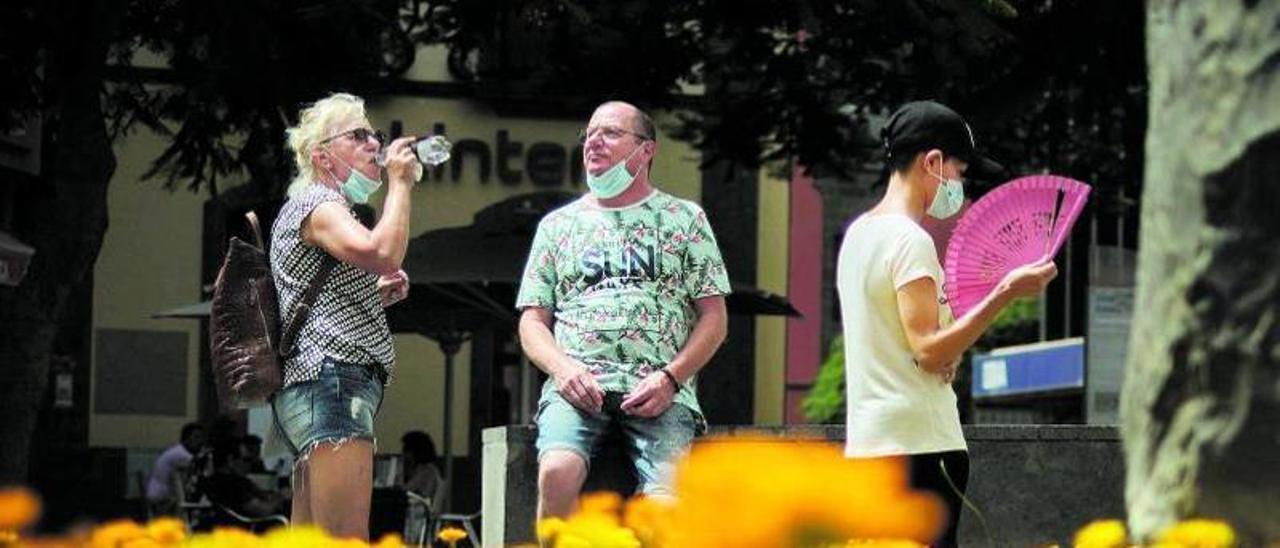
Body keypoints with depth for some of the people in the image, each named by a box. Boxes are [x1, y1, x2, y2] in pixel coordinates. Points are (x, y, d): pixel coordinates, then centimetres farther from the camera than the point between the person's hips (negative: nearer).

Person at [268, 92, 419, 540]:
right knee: (349, 539, -21)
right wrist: (400, 182, -10)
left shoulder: (332, 209, 29)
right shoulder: (314, 203, -3)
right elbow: (381, 252, -23)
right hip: (330, 384, -11)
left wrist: (378, 294, 20)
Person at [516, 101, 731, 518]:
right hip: (576, 386, 1)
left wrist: (669, 378, -6)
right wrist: (563, 369, -5)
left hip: (659, 391, -1)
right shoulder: (557, 225, 22)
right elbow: (532, 320, 17)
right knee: (558, 471, -32)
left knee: (667, 498, -28)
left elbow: (714, 319, 11)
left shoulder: (685, 219, 16)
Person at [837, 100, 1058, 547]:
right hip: (919, 444, -10)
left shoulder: (858, 233, 16)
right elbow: (929, 350, -20)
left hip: (865, 443, 10)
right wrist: (1004, 293, -20)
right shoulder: (909, 241, -13)